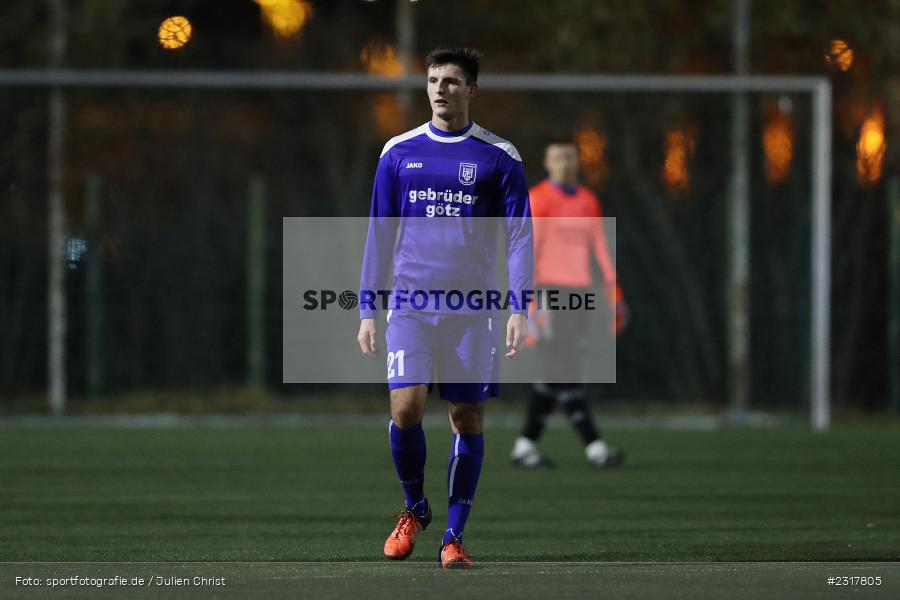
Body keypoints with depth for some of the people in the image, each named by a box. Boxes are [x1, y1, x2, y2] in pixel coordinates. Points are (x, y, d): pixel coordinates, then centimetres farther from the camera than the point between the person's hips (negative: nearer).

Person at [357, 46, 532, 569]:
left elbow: (520, 235, 0)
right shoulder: (399, 152, 7)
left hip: (473, 309, -1)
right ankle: (414, 509, 11)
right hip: (411, 304, 1)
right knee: (405, 406, -13)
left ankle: (454, 537, 11)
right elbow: (380, 236, 11)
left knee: (468, 418, 1)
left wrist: (520, 309, -10)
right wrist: (368, 312, 7)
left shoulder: (499, 157, 2)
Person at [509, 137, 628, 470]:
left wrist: (613, 291, 12)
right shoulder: (538, 199, -4)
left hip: (579, 292, 7)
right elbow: (528, 251, -8)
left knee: (555, 376, 5)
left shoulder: (588, 202, 16)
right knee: (564, 373, -11)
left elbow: (601, 249, 19)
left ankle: (526, 445, 12)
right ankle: (594, 446, -16)